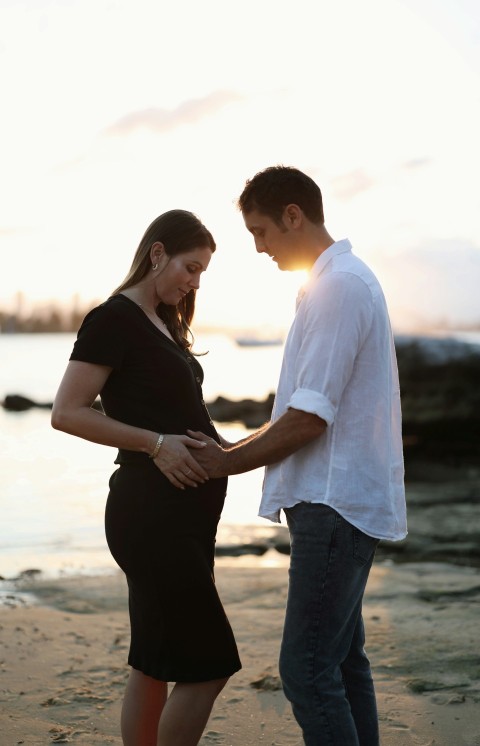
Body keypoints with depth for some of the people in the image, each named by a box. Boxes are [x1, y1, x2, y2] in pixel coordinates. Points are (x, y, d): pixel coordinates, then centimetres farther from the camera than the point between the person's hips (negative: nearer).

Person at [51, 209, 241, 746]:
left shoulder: (163, 324, 17)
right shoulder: (114, 319, -10)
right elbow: (67, 413, -16)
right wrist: (155, 444, -20)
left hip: (183, 512, 9)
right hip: (150, 510, -9)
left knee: (155, 661, 13)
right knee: (208, 665, -7)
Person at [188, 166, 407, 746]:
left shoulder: (339, 287, -16)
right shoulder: (343, 281, 16)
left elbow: (309, 418, -19)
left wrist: (229, 463, -7)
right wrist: (233, 450, 14)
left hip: (334, 502, -10)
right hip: (344, 500, 10)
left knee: (306, 667, -8)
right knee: (341, 658, 15)